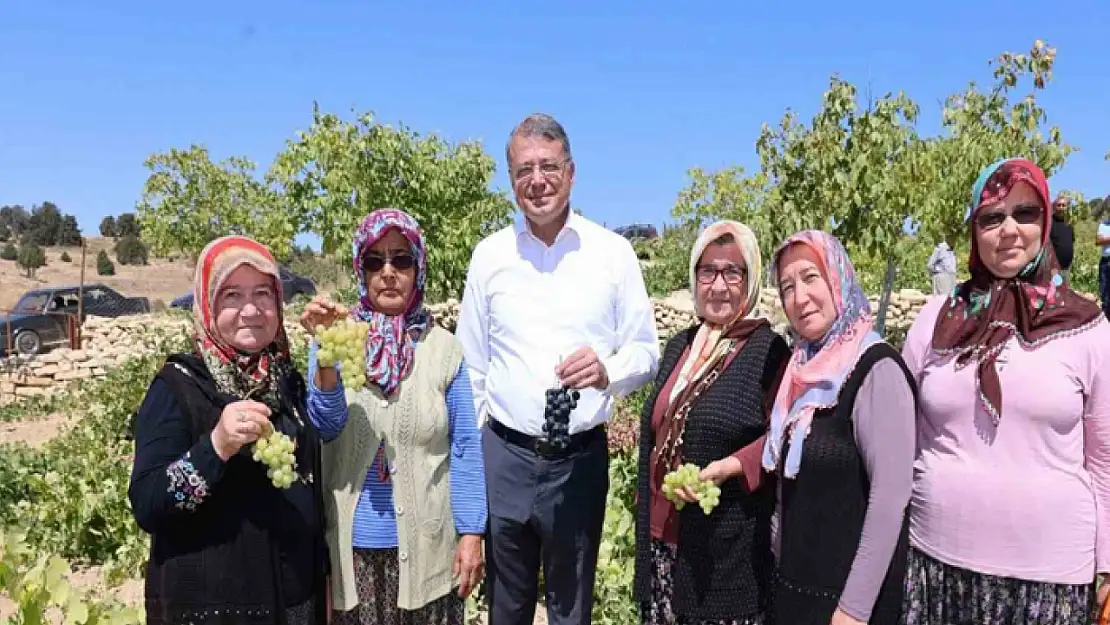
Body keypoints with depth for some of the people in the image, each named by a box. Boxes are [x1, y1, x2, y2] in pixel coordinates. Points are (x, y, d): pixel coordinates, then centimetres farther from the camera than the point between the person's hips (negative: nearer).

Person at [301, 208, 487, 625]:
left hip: (427, 545, 0)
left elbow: (465, 447, -1)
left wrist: (471, 533, -5)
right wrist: (327, 352, -30)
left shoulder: (444, 347, -3)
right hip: (352, 544, 0)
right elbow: (325, 427, -15)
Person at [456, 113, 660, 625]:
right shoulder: (489, 254, 1)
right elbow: (471, 364, 7)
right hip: (502, 455, 1)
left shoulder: (614, 252, -3)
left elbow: (646, 350, 0)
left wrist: (608, 371, -21)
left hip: (580, 457, -1)